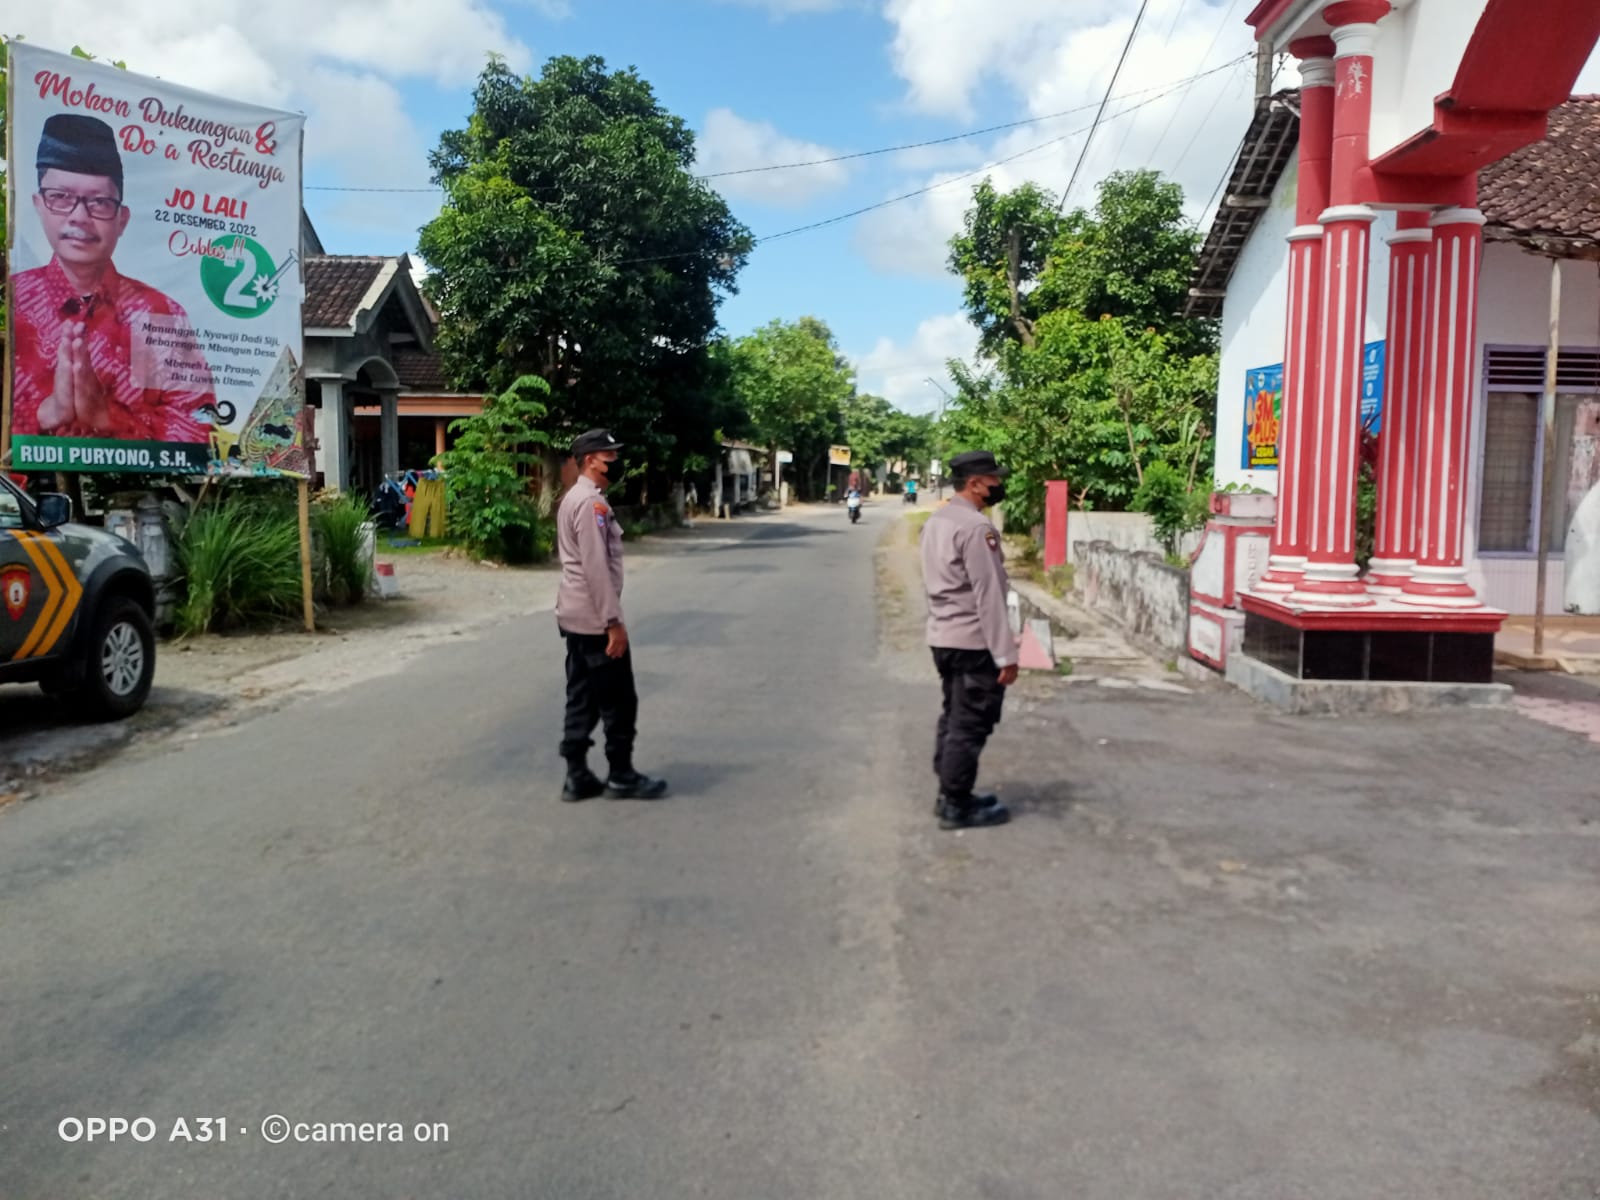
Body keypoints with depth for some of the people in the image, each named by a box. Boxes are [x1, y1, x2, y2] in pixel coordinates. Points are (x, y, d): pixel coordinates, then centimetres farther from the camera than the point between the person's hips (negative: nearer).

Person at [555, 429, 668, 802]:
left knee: (582, 699, 12)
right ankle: (621, 777, 10)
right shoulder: (591, 502, -17)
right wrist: (614, 622, -21)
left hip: (575, 616, 10)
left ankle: (577, 777, 15)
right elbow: (596, 568, -22)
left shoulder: (573, 498, 15)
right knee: (619, 701, 1)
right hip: (594, 618, -10)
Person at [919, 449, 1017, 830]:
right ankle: (957, 806, 7)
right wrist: (1005, 654, -19)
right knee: (970, 725, -1)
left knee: (953, 718, 18)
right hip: (973, 642, -10)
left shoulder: (937, 520, 11)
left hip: (943, 637, 10)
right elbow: (988, 595, -22)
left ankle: (948, 794, 26)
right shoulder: (975, 527, -19)